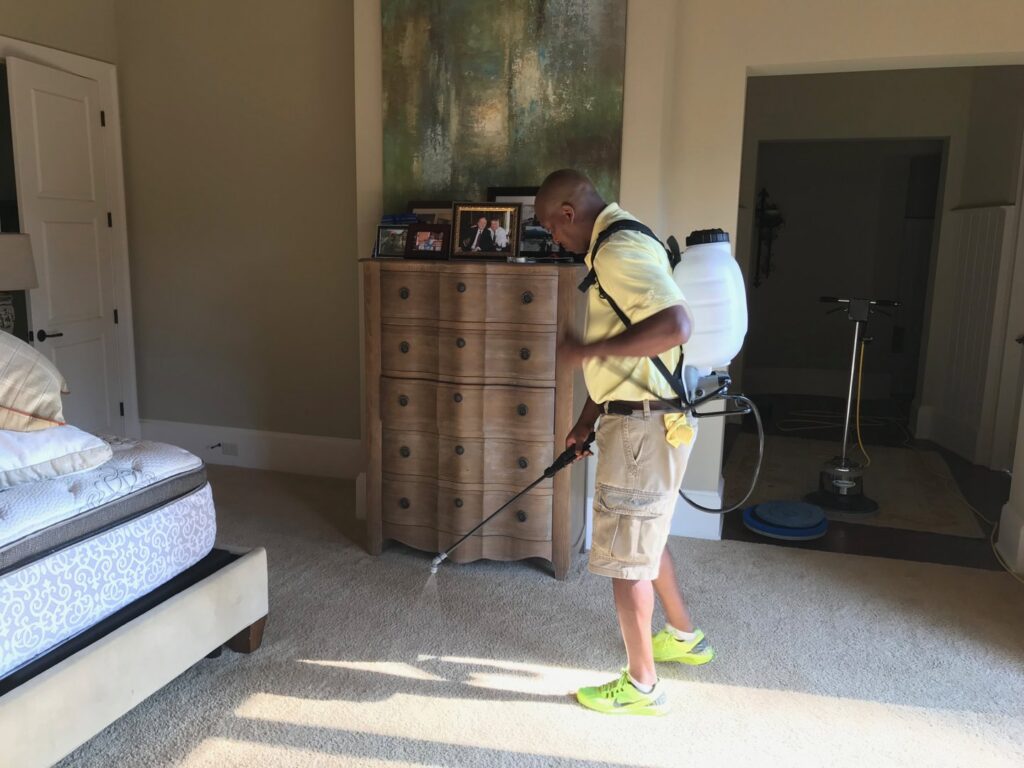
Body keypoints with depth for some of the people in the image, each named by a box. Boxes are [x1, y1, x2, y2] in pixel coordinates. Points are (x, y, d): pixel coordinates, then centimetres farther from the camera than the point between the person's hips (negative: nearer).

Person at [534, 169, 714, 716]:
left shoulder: (621, 251, -18)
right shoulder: (614, 247, 15)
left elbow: (675, 326, -32)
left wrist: (587, 350, -23)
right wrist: (588, 419, 17)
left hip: (644, 426, -11)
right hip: (639, 419, 11)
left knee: (624, 556, 3)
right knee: (644, 537, 25)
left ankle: (641, 685, 21)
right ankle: (685, 638, 44)